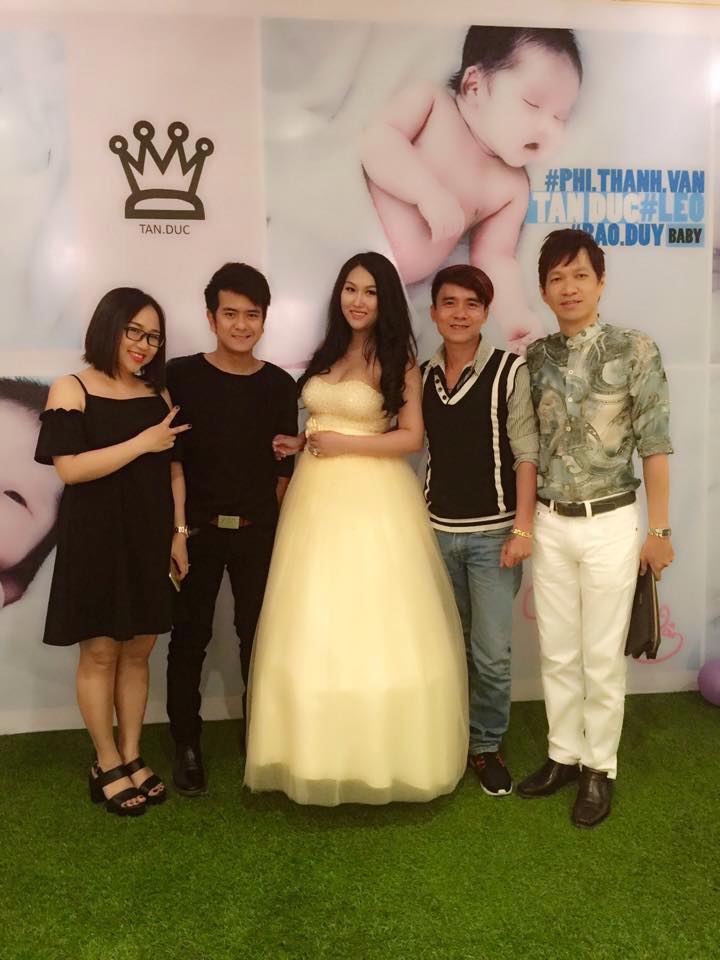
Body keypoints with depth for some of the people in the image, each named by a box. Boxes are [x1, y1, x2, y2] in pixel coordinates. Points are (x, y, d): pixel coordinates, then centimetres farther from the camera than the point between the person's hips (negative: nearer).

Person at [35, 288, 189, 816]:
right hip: (95, 538, -4)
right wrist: (143, 442, -14)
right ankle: (108, 764, 20)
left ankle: (131, 756, 24)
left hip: (149, 539, 4)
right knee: (100, 653, 4)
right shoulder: (71, 390, -3)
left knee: (138, 650, 10)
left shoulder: (158, 394, 9)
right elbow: (70, 468, -14)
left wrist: (179, 530, 2)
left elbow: (173, 467, 11)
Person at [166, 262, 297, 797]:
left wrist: (279, 527, 5)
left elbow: (283, 465, 8)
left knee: (259, 637, 8)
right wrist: (177, 529, -11)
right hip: (197, 529, -1)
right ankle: (187, 747, 23)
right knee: (190, 638, 7)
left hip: (259, 531, 2)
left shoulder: (279, 385, 4)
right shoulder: (182, 376, -3)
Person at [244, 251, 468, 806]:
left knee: (377, 624, 0)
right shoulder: (327, 354, 13)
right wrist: (301, 442, 6)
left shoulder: (399, 361, -4)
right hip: (318, 495, 6)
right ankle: (323, 751, 23)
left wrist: (344, 444, -13)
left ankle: (382, 752, 18)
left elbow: (411, 437, -9)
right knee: (316, 628, 8)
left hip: (375, 498, -5)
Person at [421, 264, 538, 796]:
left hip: (493, 532, -3)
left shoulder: (509, 371, -6)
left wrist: (523, 528, -12)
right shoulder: (422, 376, 6)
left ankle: (487, 746, 23)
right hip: (437, 530, 4)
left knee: (491, 653, 0)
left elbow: (527, 453, -7)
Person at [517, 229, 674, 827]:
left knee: (602, 656, 7)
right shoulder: (535, 358, 4)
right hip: (550, 523, 4)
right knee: (557, 652, 13)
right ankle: (563, 756, 31)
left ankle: (600, 769, 25)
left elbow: (654, 445, -6)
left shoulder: (634, 350, -7)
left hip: (610, 522, -3)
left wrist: (659, 529, -5)